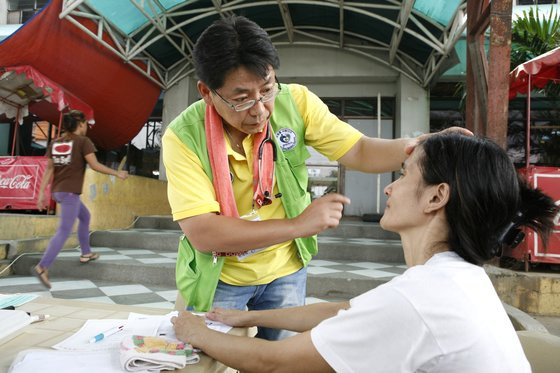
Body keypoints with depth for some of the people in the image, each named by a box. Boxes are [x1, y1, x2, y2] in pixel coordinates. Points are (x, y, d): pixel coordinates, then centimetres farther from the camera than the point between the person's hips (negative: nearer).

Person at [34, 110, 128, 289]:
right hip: (70, 192, -8)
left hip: (57, 191, 8)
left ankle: (86, 253, 32)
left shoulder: (54, 143, 11)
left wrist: (41, 193, 4)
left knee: (85, 216, 26)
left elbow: (49, 169, 6)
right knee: (64, 231, -8)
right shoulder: (84, 141, -7)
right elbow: (95, 166, -12)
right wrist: (117, 173, -2)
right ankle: (42, 267, -17)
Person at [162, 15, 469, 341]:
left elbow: (359, 151, -15)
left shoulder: (294, 102, -16)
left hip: (285, 269, 3)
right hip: (218, 278, -2)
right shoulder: (184, 137, -23)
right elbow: (201, 233, -29)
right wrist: (298, 225, -33)